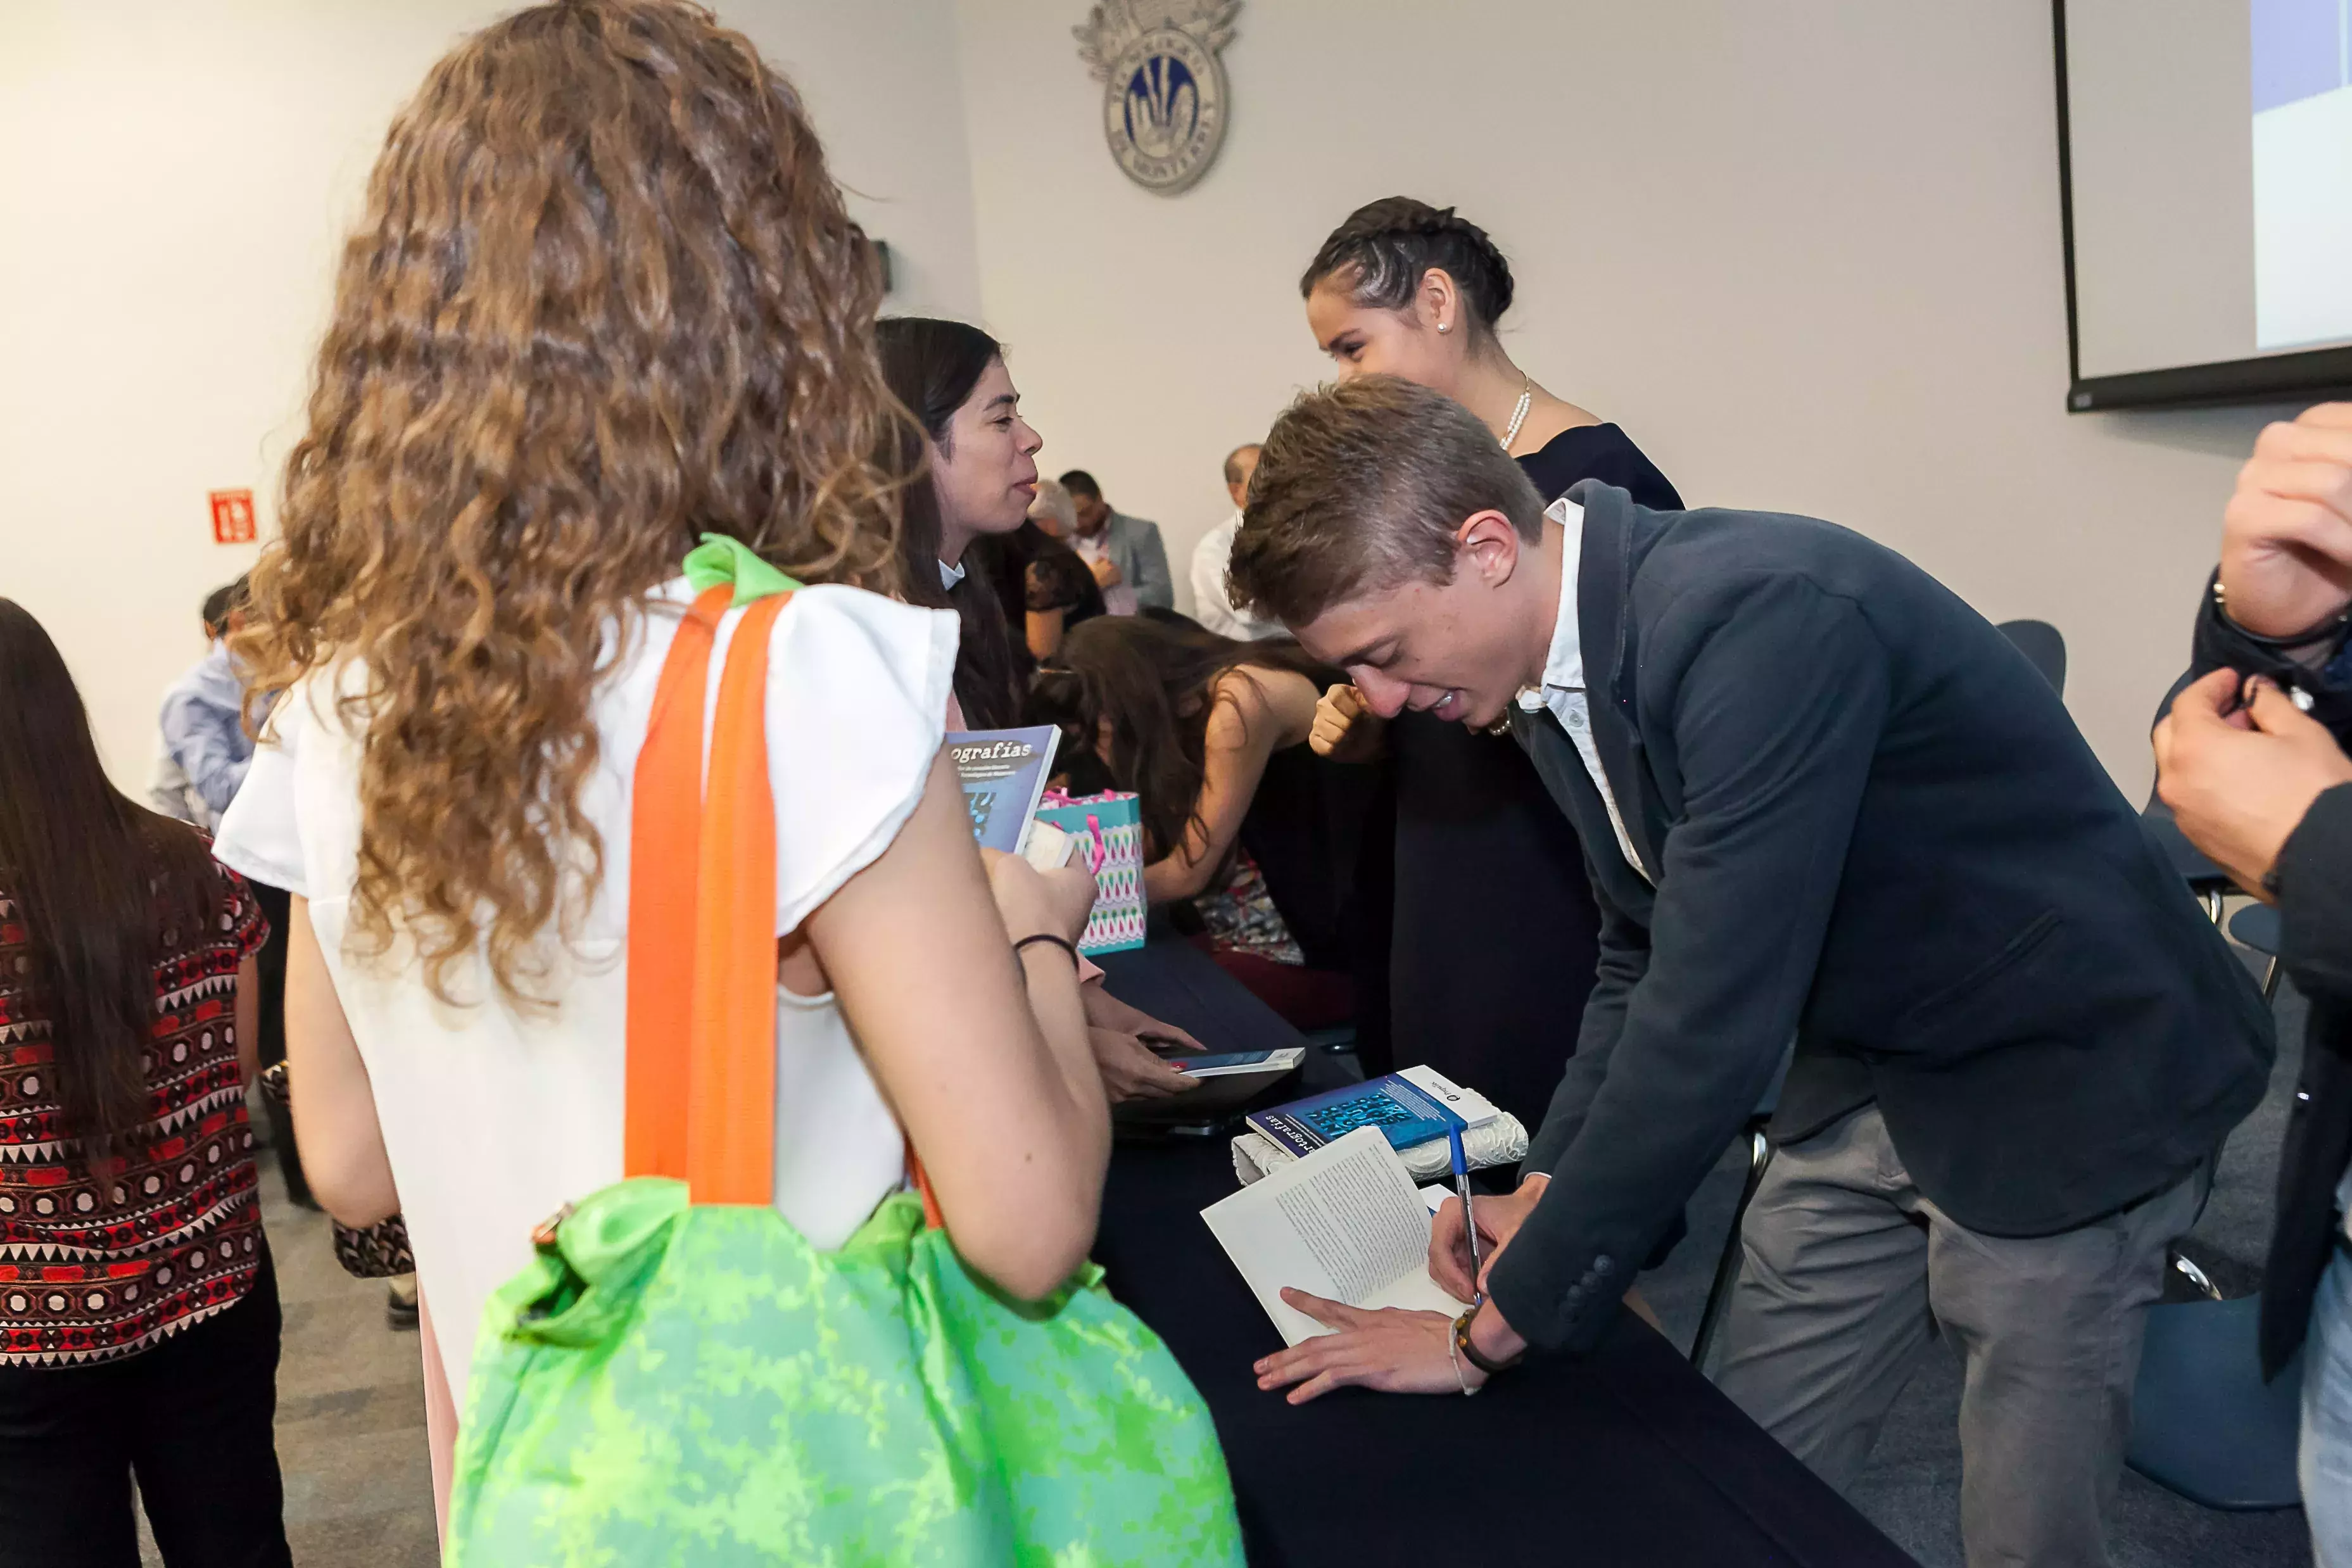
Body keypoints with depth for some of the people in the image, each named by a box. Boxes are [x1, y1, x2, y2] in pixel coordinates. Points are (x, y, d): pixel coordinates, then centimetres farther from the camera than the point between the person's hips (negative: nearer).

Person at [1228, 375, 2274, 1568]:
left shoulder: (1764, 614, -31)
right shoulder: (1555, 668, -3)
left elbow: (1710, 1021, -33)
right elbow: (1644, 958, 9)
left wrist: (1494, 1331, -24)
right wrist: (1544, 1190, -3)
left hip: (2065, 1073, -7)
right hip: (1870, 1073, 7)